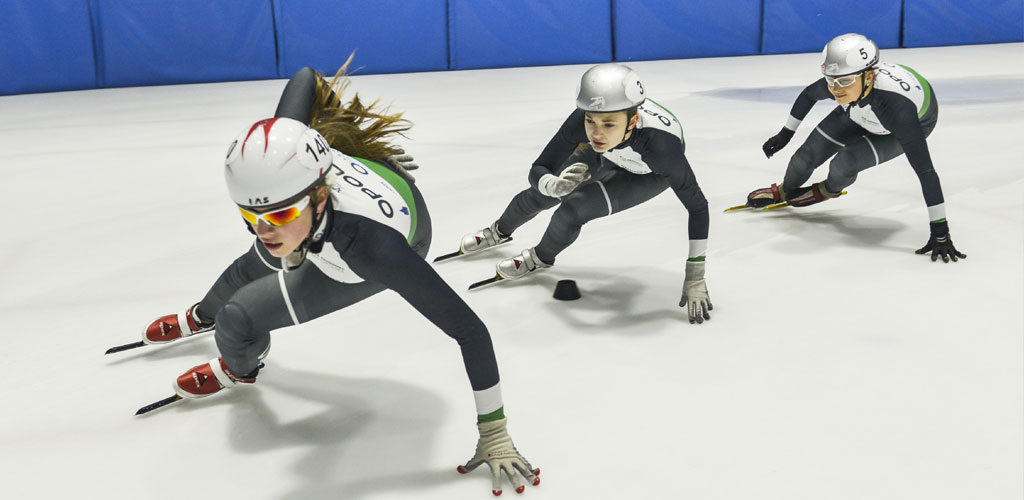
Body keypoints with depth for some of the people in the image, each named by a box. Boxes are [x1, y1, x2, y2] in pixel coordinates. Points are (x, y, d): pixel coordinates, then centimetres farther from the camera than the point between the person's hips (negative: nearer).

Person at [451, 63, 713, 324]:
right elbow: (538, 171, -29)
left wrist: (695, 276, -38)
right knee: (540, 195, 14)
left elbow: (697, 206, -36)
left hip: (650, 174, -3)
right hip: (607, 156, 3)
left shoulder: (660, 141, -46)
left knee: (574, 209, -21)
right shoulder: (583, 120, -38)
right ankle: (499, 232, 50)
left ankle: (542, 257, 14)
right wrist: (555, 185, -53)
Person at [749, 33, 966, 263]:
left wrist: (940, 231, -47)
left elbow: (926, 171, -46)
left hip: (916, 121, -4)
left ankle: (829, 190, 16)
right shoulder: (838, 83, -33)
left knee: (844, 165, -22)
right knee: (809, 154, 1)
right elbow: (808, 95, -6)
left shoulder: (896, 106, -47)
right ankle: (783, 192, 35)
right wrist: (785, 134, 5)